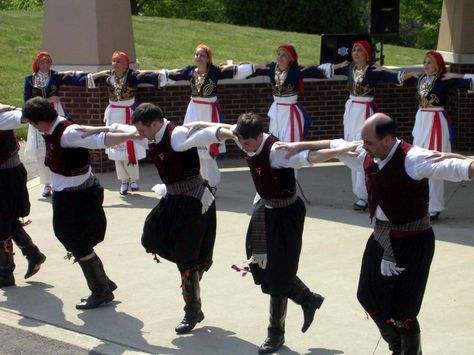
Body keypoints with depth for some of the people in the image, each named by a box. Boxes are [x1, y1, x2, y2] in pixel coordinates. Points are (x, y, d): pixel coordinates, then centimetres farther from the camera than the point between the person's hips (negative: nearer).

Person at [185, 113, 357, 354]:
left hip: (285, 213, -8)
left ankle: (276, 334, 15)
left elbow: (311, 157, -43)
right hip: (265, 208, 8)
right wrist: (200, 125, 28)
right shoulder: (246, 140, -7)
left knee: (278, 273, -1)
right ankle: (307, 299, 34)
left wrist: (344, 150, -57)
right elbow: (227, 129, 16)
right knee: (263, 268, 13)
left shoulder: (276, 151, -30)